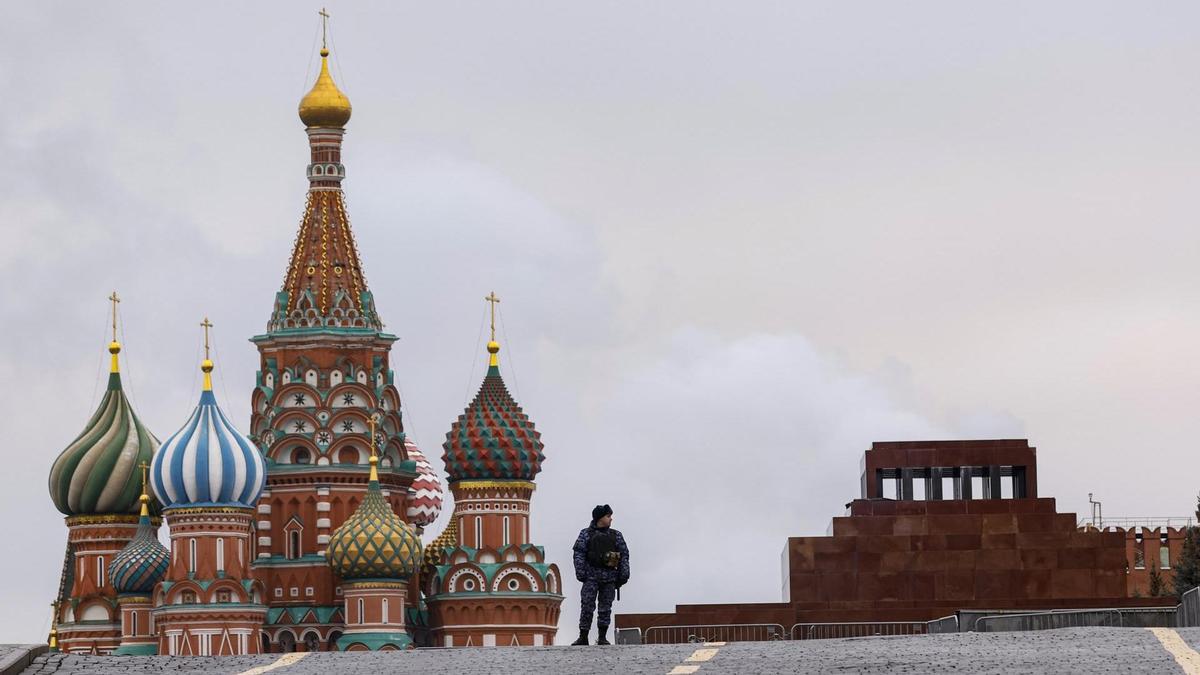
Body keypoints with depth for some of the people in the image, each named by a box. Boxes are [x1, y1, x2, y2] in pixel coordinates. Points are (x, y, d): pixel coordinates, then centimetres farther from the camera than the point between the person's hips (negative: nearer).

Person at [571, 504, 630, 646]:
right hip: (592, 575, -3)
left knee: (606, 608, 3)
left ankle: (602, 637, 7)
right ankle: (583, 637, -6)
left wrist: (624, 574, 2)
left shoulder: (616, 535, 13)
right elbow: (579, 553, -1)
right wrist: (580, 572, -11)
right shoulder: (586, 534, 5)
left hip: (609, 576, 3)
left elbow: (624, 555, 11)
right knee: (587, 606, -8)